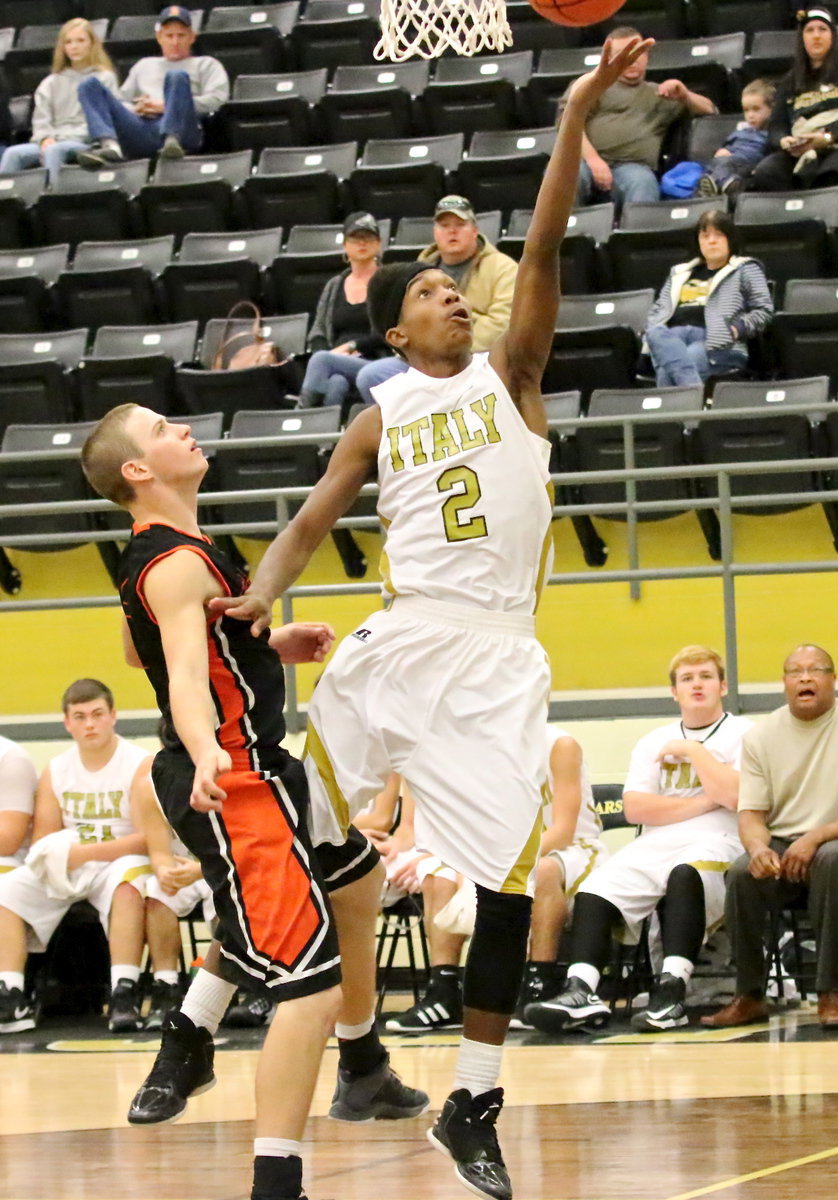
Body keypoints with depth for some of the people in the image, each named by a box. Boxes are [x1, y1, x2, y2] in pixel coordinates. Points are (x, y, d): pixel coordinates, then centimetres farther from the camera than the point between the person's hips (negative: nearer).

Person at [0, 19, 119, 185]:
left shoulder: (105, 79, 10)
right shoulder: (52, 83, 24)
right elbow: (40, 119, 16)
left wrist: (65, 137, -11)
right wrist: (45, 138, -8)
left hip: (84, 143, -4)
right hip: (52, 141, 4)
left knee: (54, 150, -38)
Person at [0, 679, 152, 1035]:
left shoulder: (140, 765, -7)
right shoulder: (55, 772, 9)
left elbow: (148, 838, -16)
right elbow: (41, 841, 11)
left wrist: (84, 853, -25)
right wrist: (48, 857, -15)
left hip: (119, 864, -5)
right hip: (65, 873, 5)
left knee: (129, 879, -39)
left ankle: (124, 994, -44)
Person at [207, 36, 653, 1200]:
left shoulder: (509, 373, 8)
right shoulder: (380, 418, 11)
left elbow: (542, 253, -4)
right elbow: (307, 526, 11)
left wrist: (574, 118, -15)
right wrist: (260, 595, -11)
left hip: (500, 658, -1)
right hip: (401, 641, 1)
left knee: (512, 879, -4)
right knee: (294, 837, -1)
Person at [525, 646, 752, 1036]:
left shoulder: (743, 734, 9)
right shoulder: (654, 743, 22)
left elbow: (735, 796, -10)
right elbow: (634, 808, 7)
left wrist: (693, 751, -1)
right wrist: (701, 802, -2)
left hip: (717, 843, -4)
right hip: (654, 845, 4)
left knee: (685, 874, -39)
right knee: (595, 889, -24)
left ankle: (671, 991, -49)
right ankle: (580, 992, -41)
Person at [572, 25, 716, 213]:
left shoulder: (658, 94, 31)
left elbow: (709, 110, 29)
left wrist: (685, 96, 6)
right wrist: (592, 159, -12)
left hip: (632, 166, 1)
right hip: (586, 160, -1)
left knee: (643, 182, -37)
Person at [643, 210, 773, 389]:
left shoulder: (745, 269, 19)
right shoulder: (680, 273, 34)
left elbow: (764, 311, 9)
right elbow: (658, 309, 31)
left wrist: (736, 329, -9)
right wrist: (653, 330, 6)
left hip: (717, 342, -3)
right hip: (673, 334, 4)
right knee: (656, 334, -37)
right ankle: (694, 389, -57)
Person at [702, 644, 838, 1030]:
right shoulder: (761, 736, 7)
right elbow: (750, 813, 3)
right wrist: (758, 847, -20)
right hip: (779, 846, 3)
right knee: (742, 873, -30)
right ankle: (749, 996, -17)